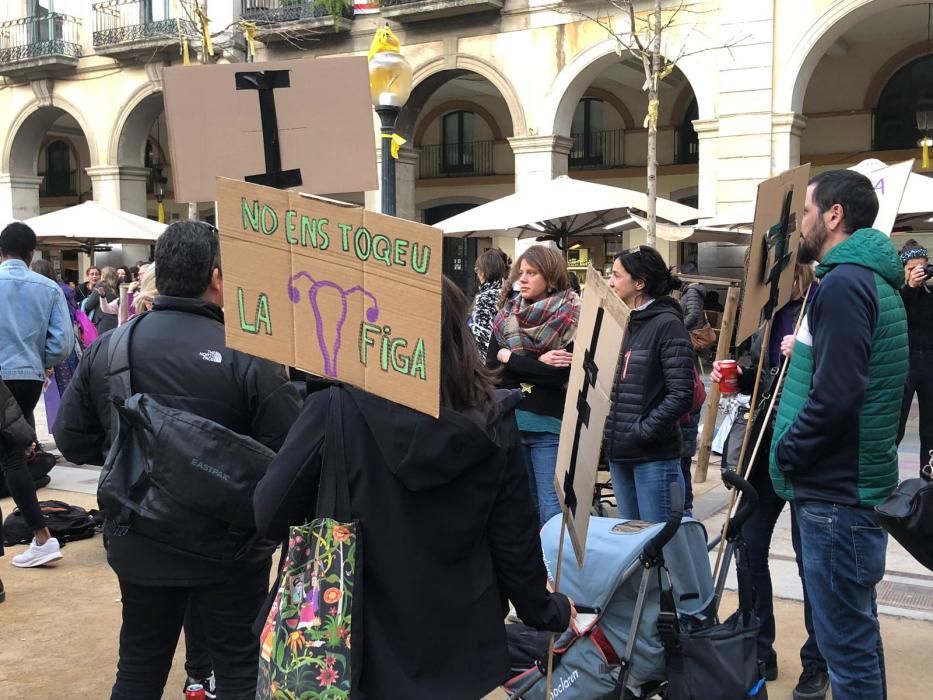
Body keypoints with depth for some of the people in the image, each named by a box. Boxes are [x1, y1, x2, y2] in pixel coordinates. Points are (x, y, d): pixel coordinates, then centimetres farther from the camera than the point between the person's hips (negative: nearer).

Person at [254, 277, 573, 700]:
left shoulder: (338, 409, -19)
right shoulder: (492, 421, -10)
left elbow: (271, 517, -11)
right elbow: (515, 541, -4)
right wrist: (549, 612, 15)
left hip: (362, 646, -2)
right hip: (462, 648, 2)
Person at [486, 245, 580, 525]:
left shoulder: (569, 319, -5)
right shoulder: (507, 316, 9)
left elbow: (563, 374, -15)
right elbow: (491, 365, 1)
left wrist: (510, 359, -9)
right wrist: (537, 364, -11)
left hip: (549, 424, -5)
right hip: (510, 420, 5)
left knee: (551, 505, -4)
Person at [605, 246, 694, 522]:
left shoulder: (667, 325, -11)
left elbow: (681, 395, -17)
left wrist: (642, 432, -16)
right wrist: (605, 427, 3)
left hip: (654, 456, -7)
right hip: (618, 452, 7)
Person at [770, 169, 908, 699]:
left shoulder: (844, 282, -18)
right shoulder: (871, 278, 15)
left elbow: (835, 394, -26)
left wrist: (788, 452, -14)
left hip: (836, 490, -11)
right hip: (857, 482, 11)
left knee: (845, 641, -2)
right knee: (857, 628, 21)